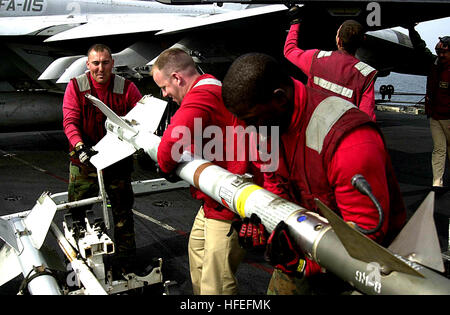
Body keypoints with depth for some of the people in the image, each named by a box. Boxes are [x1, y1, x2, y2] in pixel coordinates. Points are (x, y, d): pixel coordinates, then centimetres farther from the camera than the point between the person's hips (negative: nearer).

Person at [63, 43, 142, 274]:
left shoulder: (126, 87, -4)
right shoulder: (75, 86, -4)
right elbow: (69, 121, -11)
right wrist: (80, 146, -28)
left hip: (117, 159, 0)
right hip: (84, 160, 0)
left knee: (122, 211, 7)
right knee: (76, 210, 9)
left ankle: (124, 261, 22)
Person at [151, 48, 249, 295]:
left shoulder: (199, 98, -21)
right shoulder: (215, 89, 14)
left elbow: (172, 142, -34)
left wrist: (165, 167, -11)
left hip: (225, 207, -12)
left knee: (215, 284, -5)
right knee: (197, 248, 30)